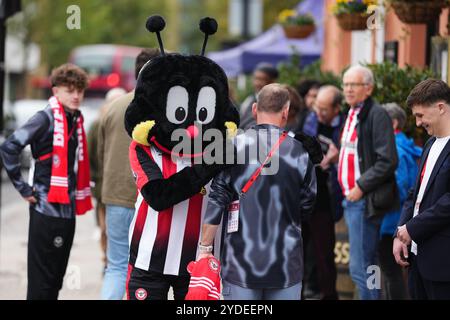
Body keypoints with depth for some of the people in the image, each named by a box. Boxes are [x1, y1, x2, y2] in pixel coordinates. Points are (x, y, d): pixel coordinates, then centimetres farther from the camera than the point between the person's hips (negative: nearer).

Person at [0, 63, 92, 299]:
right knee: (41, 279, -5)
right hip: (46, 207, -8)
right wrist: (23, 189, -14)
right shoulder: (46, 119, -11)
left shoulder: (76, 120, 12)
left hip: (67, 208, 8)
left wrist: (80, 197, 14)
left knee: (56, 278, 12)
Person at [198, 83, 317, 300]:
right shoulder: (300, 153, -2)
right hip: (286, 265, 1)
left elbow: (216, 201, -8)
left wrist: (205, 247, -2)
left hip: (240, 260, -1)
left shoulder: (234, 147, -6)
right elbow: (306, 208, 6)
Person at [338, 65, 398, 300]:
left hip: (365, 201, -9)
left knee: (360, 268, -10)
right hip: (351, 199, 9)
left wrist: (361, 187, -18)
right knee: (367, 266, 15)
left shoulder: (377, 115, -13)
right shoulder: (351, 115, 16)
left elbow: (387, 161, -19)